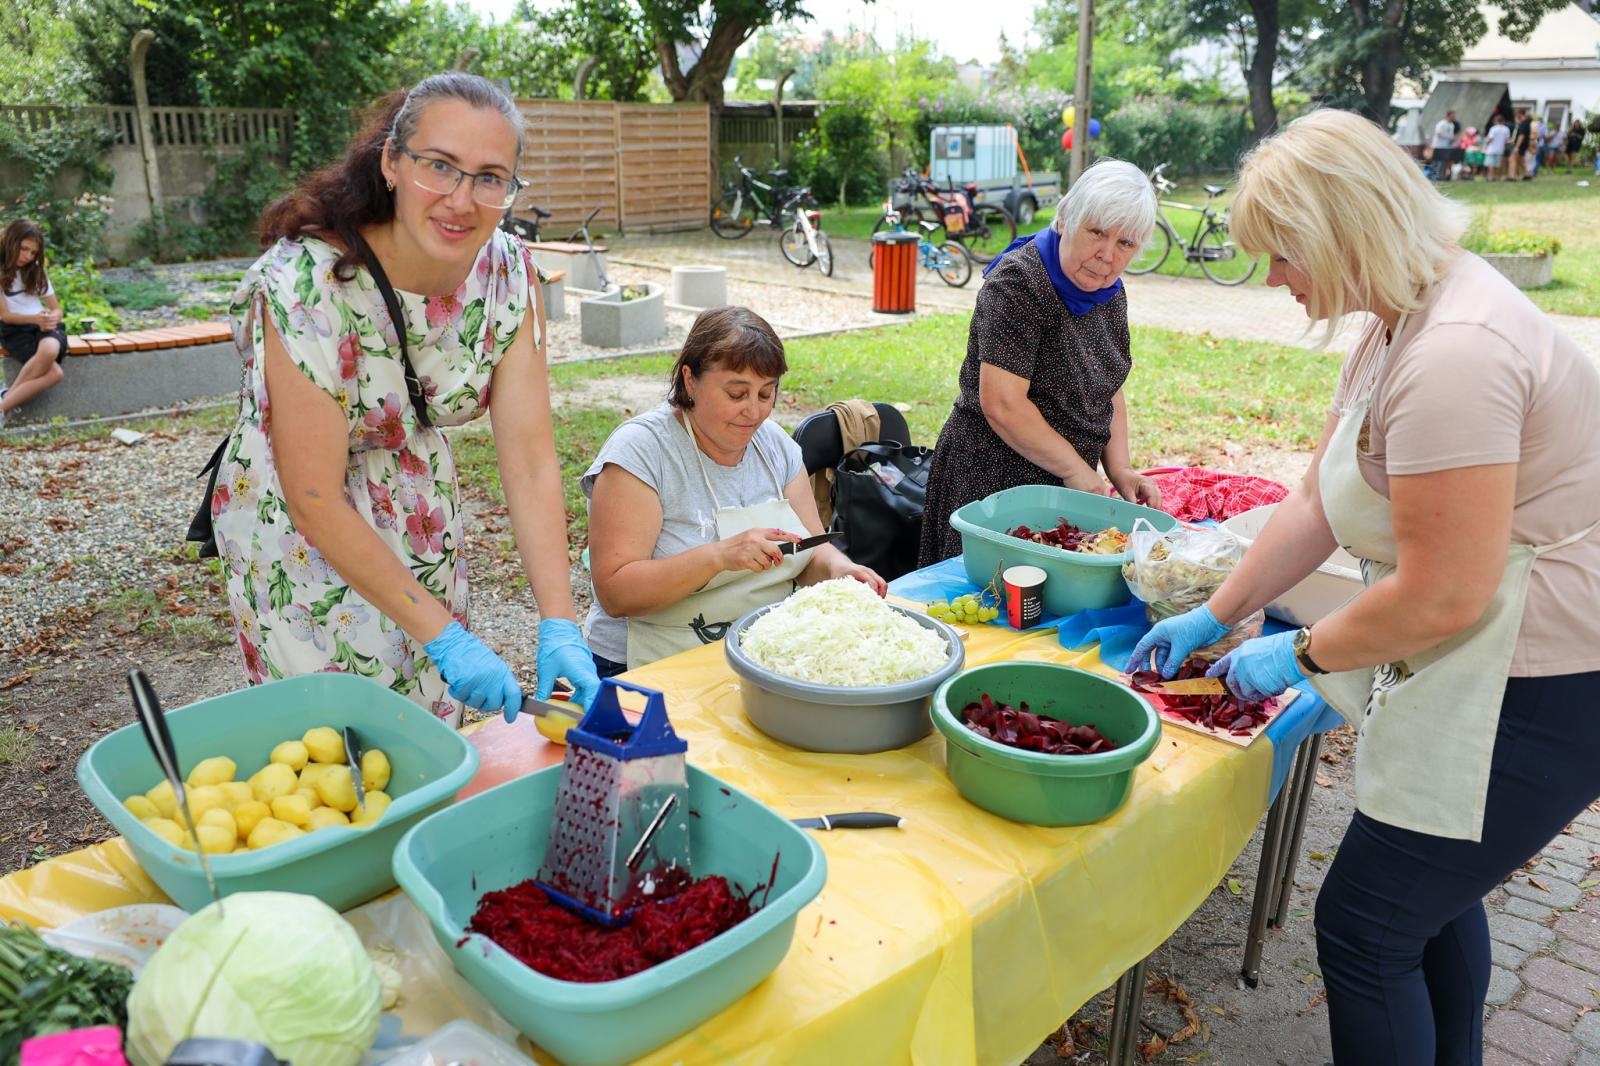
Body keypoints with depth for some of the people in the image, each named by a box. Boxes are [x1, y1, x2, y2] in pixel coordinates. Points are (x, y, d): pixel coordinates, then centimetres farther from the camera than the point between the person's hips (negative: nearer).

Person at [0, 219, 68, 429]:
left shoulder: (37, 270, 11)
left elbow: (57, 310, 10)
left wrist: (51, 318, -15)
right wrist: (36, 318, -23)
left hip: (45, 326, 4)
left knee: (49, 349, -37)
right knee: (53, 373, -34)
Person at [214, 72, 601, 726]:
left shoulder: (508, 273, -14)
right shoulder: (306, 284, -28)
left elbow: (529, 458, -16)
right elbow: (315, 500, -25)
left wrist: (559, 628, -23)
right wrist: (442, 635, -25)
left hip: (420, 519, 5)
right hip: (300, 532, -4)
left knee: (436, 718, 16)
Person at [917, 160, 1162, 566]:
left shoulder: (1108, 293, 7)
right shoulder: (1018, 284, -20)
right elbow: (1002, 404, -26)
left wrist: (1119, 468, 2)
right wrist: (1077, 469, -17)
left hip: (1062, 486, 8)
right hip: (994, 482, -8)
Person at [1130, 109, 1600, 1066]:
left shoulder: (1454, 354, -27)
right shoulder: (1400, 323, 6)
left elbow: (1441, 597, -27)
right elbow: (1320, 502, 9)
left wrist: (1302, 655, -11)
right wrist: (1214, 617, 7)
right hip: (1483, 668, 10)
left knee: (1366, 926, 0)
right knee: (1433, 893, 25)